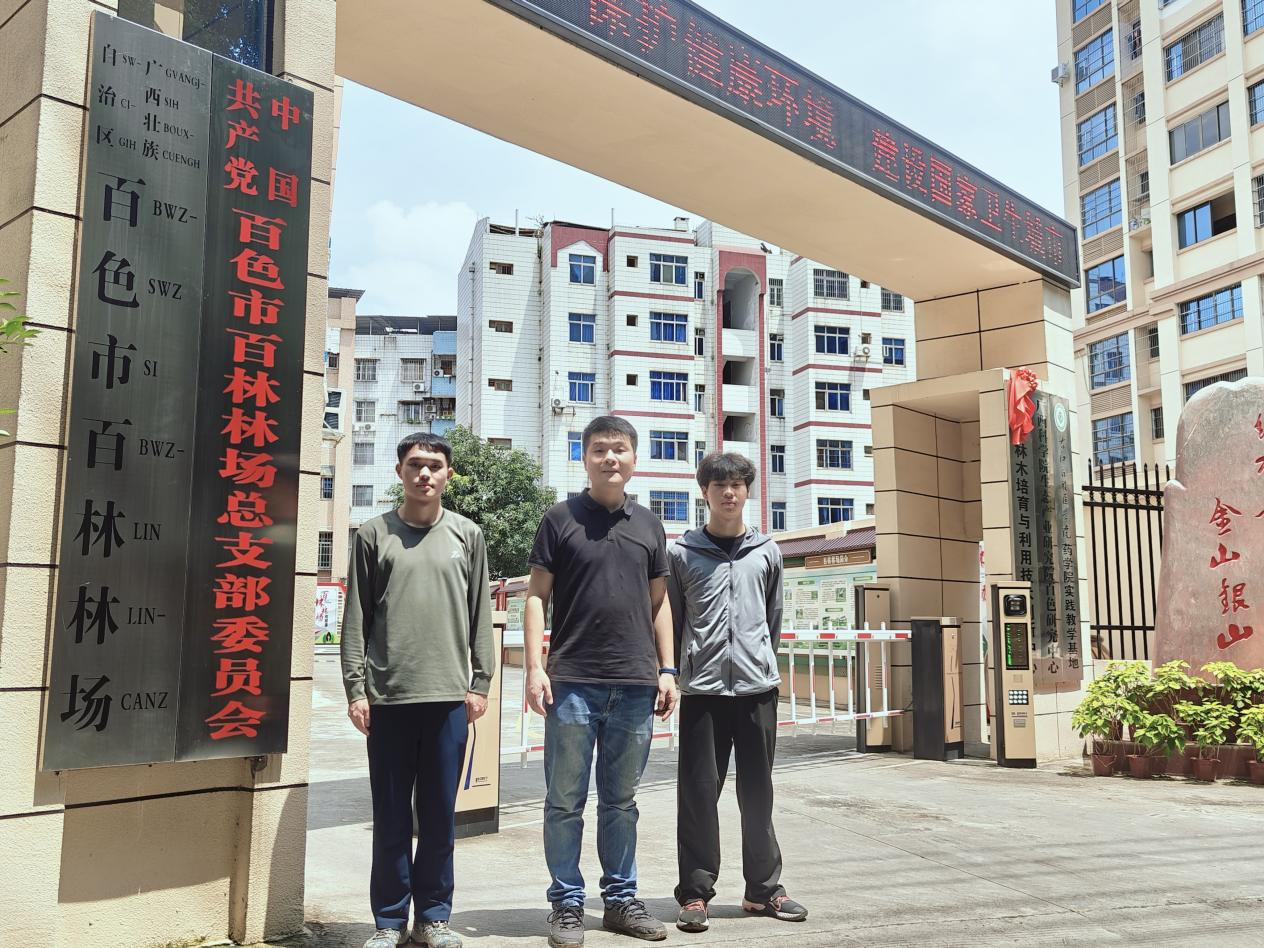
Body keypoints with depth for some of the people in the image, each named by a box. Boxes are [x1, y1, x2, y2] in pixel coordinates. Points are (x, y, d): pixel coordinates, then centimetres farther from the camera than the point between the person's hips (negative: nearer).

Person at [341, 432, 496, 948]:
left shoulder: (466, 534, 9)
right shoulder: (374, 534, 5)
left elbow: (481, 614, 9)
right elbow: (357, 618, 3)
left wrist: (480, 682, 3)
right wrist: (355, 688, -2)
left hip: (448, 694, 1)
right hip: (388, 694, -1)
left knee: (439, 813, 8)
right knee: (391, 815, 6)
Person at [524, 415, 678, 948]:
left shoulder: (648, 525, 12)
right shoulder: (560, 519, 2)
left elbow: (659, 602, 15)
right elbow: (537, 597, 0)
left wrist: (666, 670, 8)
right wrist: (535, 668, -9)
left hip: (635, 685, 3)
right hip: (572, 682, -3)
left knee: (621, 801, 13)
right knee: (565, 802, 5)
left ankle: (621, 899, 24)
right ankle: (567, 905, 16)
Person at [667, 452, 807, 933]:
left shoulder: (766, 552, 9)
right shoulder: (681, 553, 2)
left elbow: (774, 618, 16)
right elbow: (670, 621, 6)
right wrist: (670, 675, 4)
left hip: (757, 688, 2)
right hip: (702, 691, -2)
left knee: (758, 793, 9)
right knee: (698, 793, 1)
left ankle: (763, 888, 20)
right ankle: (695, 892, 11)